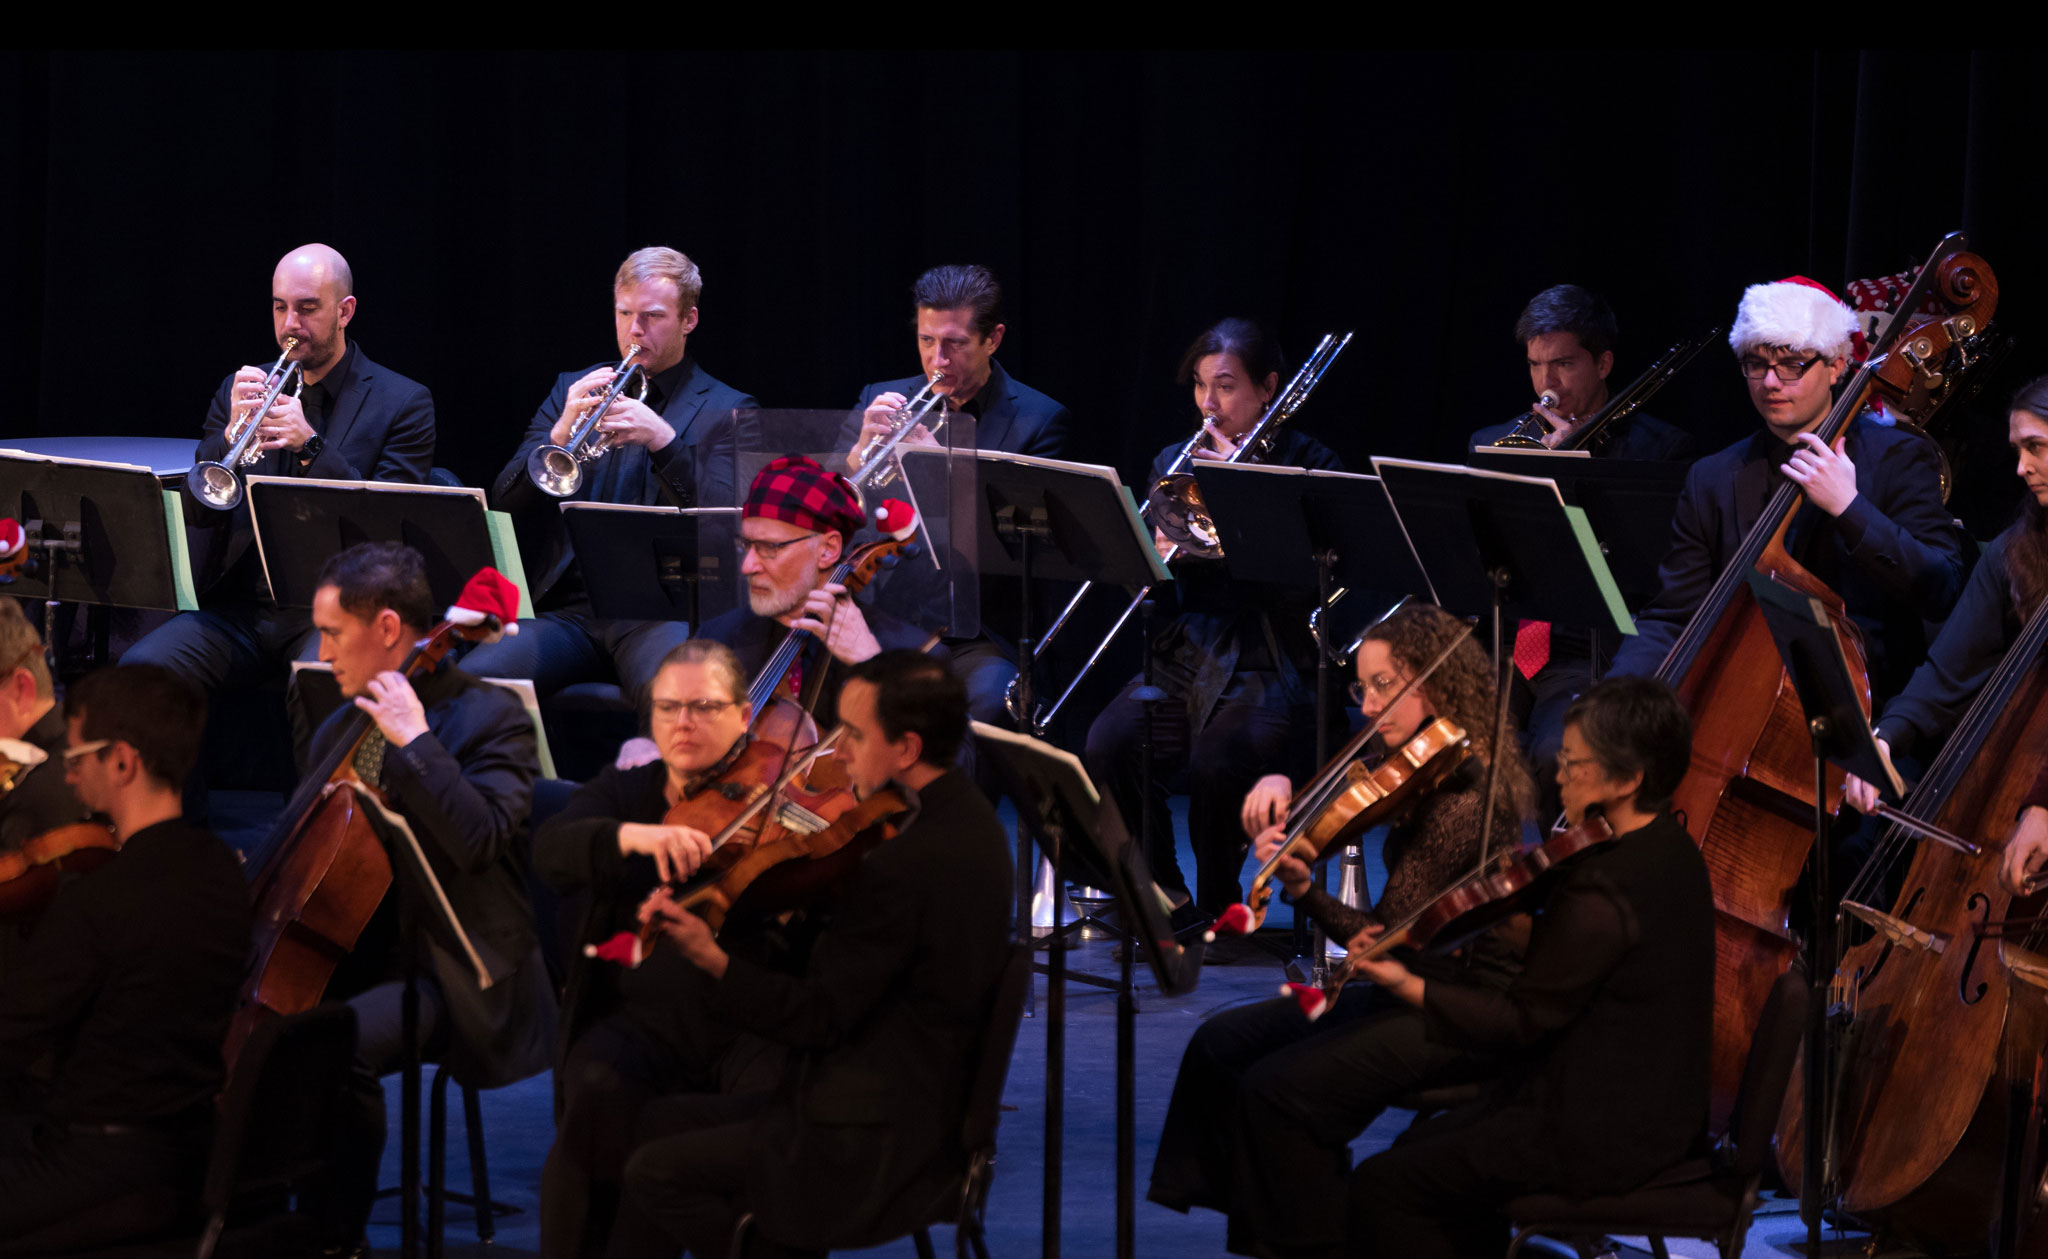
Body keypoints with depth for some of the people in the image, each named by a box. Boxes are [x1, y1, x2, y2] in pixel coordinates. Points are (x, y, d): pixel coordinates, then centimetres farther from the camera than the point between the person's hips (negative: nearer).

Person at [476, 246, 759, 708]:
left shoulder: (727, 410, 10)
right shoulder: (570, 390, 20)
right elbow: (505, 506, 11)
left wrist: (665, 441, -17)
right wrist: (559, 435, -8)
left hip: (662, 612, -3)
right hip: (566, 607, 3)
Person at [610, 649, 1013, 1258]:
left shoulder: (902, 864, -27)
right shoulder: (967, 815, 5)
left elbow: (819, 1019, -22)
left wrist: (711, 958, -27)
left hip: (876, 1144, -11)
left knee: (655, 1174, -5)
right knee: (679, 1125, 19)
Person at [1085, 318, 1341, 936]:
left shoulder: (1306, 463, 2)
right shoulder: (1176, 461, 15)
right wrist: (1157, 554, -12)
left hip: (1272, 666, -4)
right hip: (1185, 655, 4)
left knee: (1216, 764, -32)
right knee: (1108, 746, -25)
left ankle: (1218, 907, -6)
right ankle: (1161, 897, -3)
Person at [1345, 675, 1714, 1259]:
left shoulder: (1606, 890, -26)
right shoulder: (1673, 850, 5)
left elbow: (1522, 1020, -19)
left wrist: (1409, 986, -16)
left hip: (1602, 1137, -11)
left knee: (1381, 1187, -9)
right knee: (1423, 1145, 22)